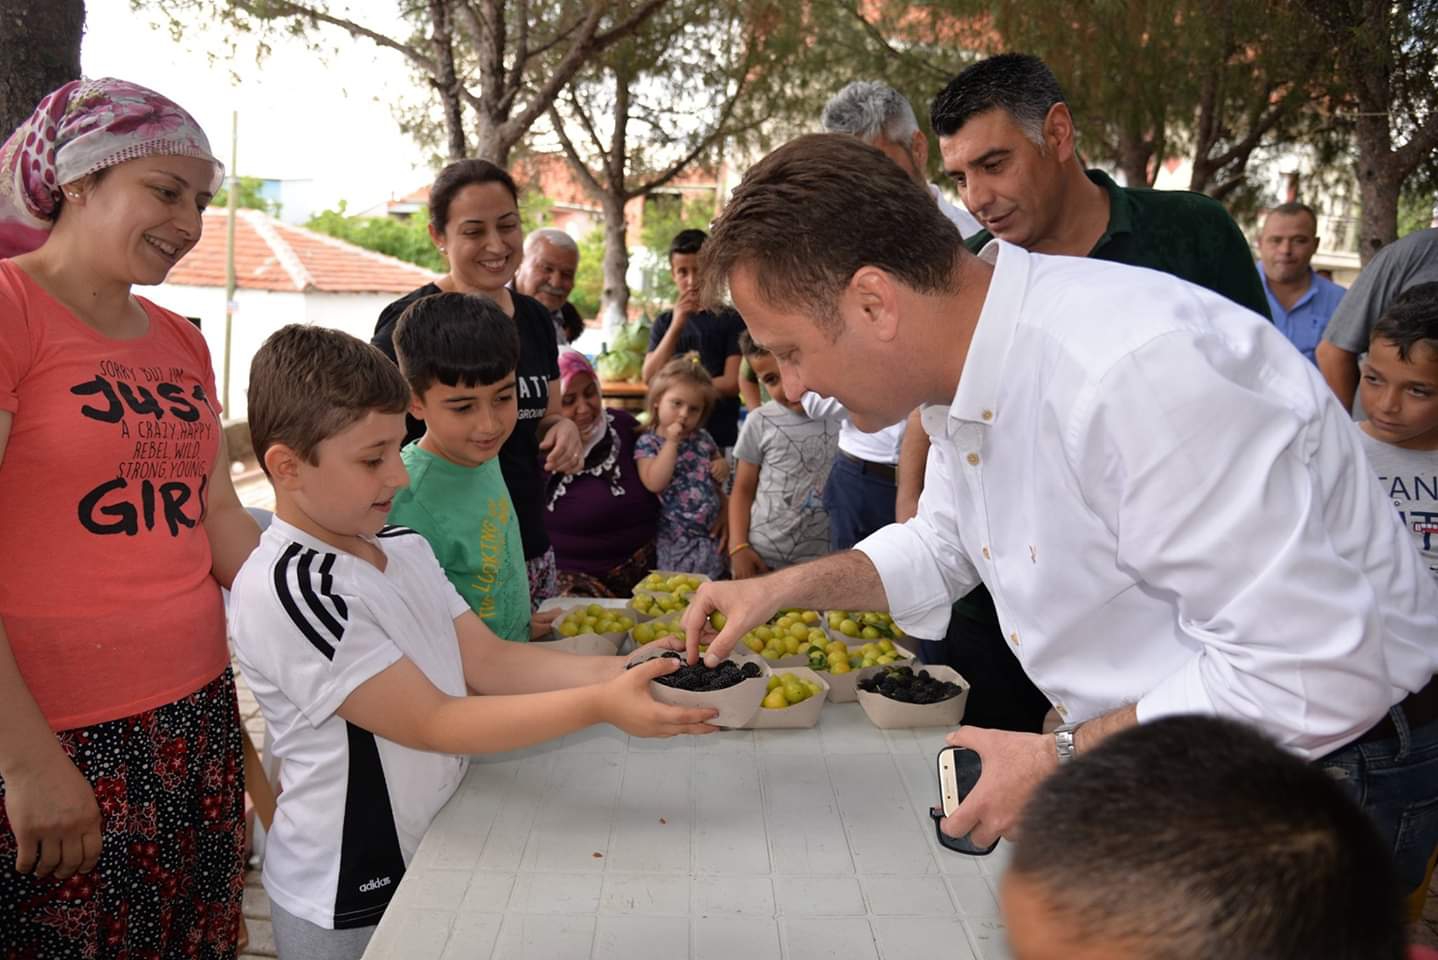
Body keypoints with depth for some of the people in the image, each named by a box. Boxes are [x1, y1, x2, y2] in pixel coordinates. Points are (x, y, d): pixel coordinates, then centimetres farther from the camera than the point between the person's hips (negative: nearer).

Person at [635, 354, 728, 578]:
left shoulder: (702, 438, 10)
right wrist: (671, 442, -19)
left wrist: (723, 468, 2)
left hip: (714, 532, 5)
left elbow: (720, 463, 27)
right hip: (678, 540, -5)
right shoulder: (648, 443, -4)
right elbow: (654, 483, -20)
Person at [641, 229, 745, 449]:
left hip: (720, 439, -3)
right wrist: (677, 325, -9)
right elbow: (650, 378, -1)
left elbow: (732, 383, -7)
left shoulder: (732, 319, 0)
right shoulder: (664, 322, 11)